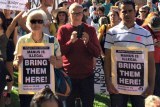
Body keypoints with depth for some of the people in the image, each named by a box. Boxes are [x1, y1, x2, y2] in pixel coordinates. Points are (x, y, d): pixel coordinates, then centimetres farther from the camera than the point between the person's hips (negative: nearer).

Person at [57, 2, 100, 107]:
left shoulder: (90, 29, 4)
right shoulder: (63, 30, 2)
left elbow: (97, 53, 1)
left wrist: (87, 42, -17)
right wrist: (71, 41, -19)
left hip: (87, 74, 1)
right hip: (68, 74, 0)